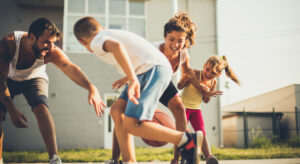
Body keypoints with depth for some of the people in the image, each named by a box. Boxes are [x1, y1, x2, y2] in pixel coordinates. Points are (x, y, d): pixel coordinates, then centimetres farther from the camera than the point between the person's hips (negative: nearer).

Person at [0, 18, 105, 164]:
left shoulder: (51, 52, -35)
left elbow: (71, 69, -52)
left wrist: (91, 88, -69)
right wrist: (12, 110, -39)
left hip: (34, 79, -1)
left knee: (41, 108, -28)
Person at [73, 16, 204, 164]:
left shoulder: (97, 42, 1)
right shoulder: (114, 34, 29)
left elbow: (116, 46, -22)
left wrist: (132, 79, -30)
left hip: (153, 70, -9)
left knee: (132, 125, -11)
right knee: (116, 110, 9)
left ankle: (188, 140, -8)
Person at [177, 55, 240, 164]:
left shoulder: (213, 82, -3)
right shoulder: (194, 74, -19)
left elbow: (206, 101, 5)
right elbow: (179, 86, -16)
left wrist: (207, 92, -14)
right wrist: (185, 79, -35)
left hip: (196, 108, 4)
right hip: (184, 106, -4)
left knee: (202, 132, -9)